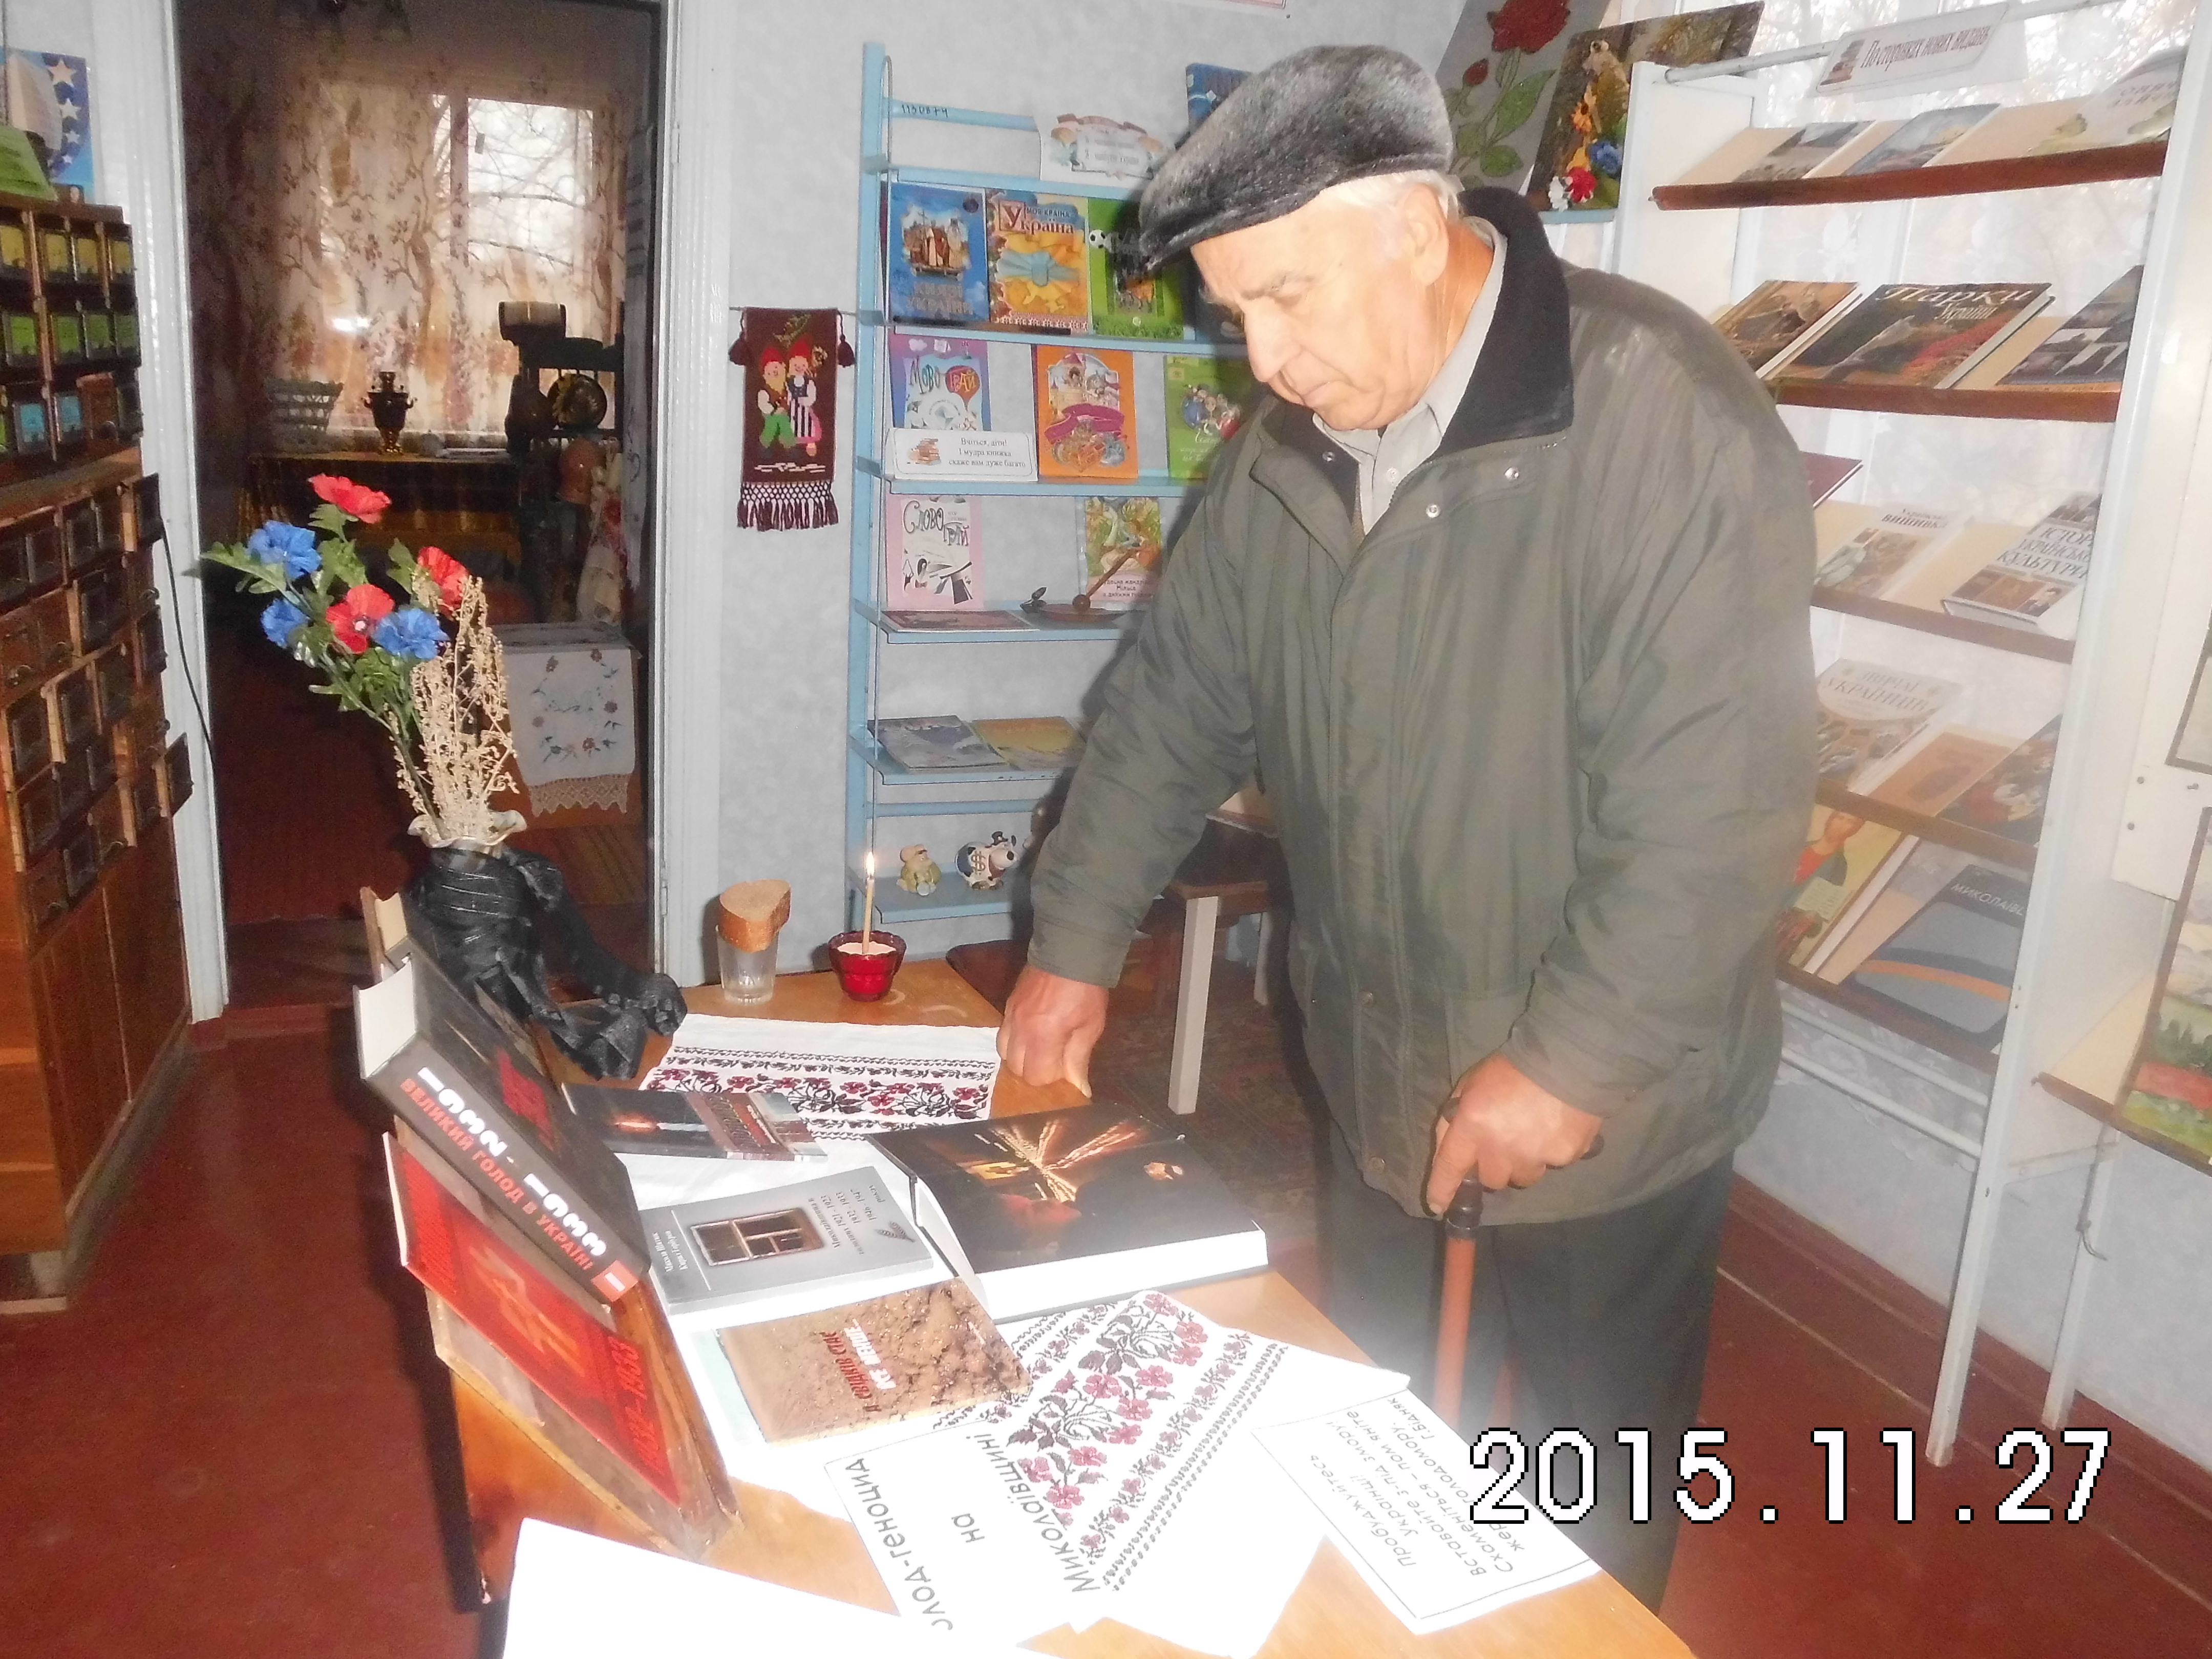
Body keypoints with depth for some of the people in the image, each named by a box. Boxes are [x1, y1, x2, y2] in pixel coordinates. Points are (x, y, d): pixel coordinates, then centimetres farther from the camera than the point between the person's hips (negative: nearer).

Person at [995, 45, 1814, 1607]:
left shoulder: (1668, 425, -23)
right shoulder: (1288, 443, -1)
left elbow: (1715, 806, -26)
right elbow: (1175, 698, 6)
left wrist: (1572, 1065, -23)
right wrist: (1076, 945, 4)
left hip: (1603, 1100, -6)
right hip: (1379, 1071, 6)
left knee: (1592, 1490, 17)